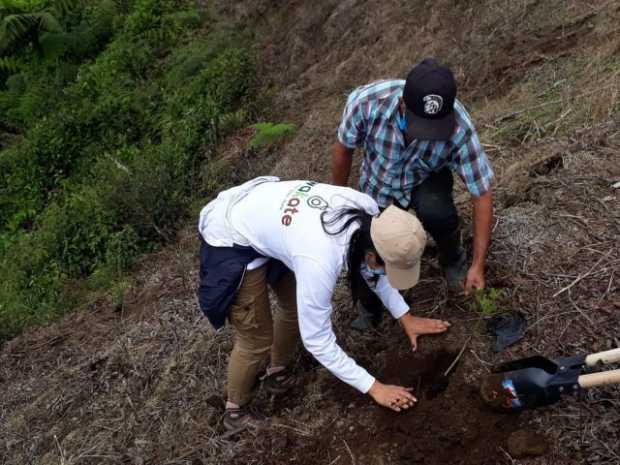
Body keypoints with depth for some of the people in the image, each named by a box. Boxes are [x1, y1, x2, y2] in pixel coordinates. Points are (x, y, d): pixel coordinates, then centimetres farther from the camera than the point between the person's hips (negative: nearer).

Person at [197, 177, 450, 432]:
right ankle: (235, 410, 27)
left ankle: (277, 373, 40)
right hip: (230, 240, -7)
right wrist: (374, 387, -17)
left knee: (297, 307, 14)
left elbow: (368, 267, 5)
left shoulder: (368, 211, -18)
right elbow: (316, 339, -25)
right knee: (258, 340, 0)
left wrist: (405, 318, 7)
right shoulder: (320, 260, -38)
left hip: (261, 212, 8)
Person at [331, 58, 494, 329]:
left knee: (436, 212, -34)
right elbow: (343, 148, -14)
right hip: (379, 184, 1)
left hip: (426, 180, -1)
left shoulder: (460, 129, -36)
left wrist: (478, 265, -23)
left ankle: (452, 258, 1)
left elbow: (482, 193, -25)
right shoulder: (366, 101, -35)